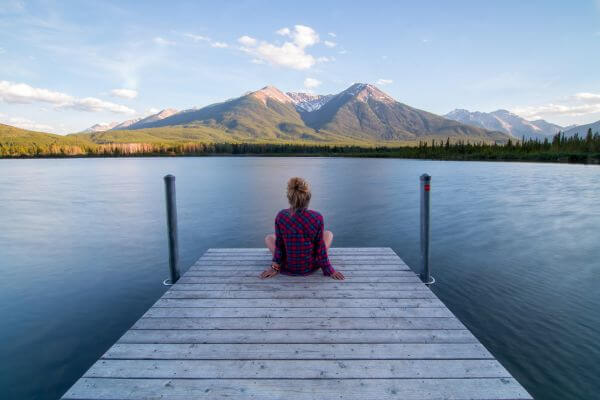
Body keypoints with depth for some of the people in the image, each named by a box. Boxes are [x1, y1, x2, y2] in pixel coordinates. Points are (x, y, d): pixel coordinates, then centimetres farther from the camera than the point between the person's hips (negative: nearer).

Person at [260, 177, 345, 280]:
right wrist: (329, 270, 2)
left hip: (287, 268, 1)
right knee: (328, 234, 21)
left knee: (269, 238, 26)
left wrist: (275, 266, 7)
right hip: (310, 267, 0)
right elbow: (320, 248, -12)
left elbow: (279, 244, -8)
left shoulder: (281, 216, -19)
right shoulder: (317, 218, -21)